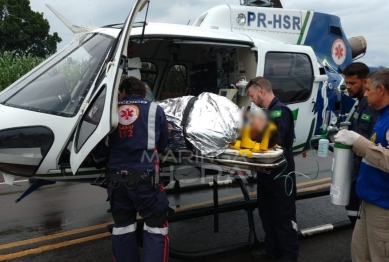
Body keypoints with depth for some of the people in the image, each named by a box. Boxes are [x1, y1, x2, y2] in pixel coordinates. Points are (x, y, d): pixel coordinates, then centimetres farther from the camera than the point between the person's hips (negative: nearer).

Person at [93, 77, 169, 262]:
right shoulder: (155, 110, 3)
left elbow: (98, 149, 10)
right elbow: (162, 146, 11)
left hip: (116, 179, 3)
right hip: (144, 178, -3)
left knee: (122, 226, 18)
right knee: (155, 226, 10)